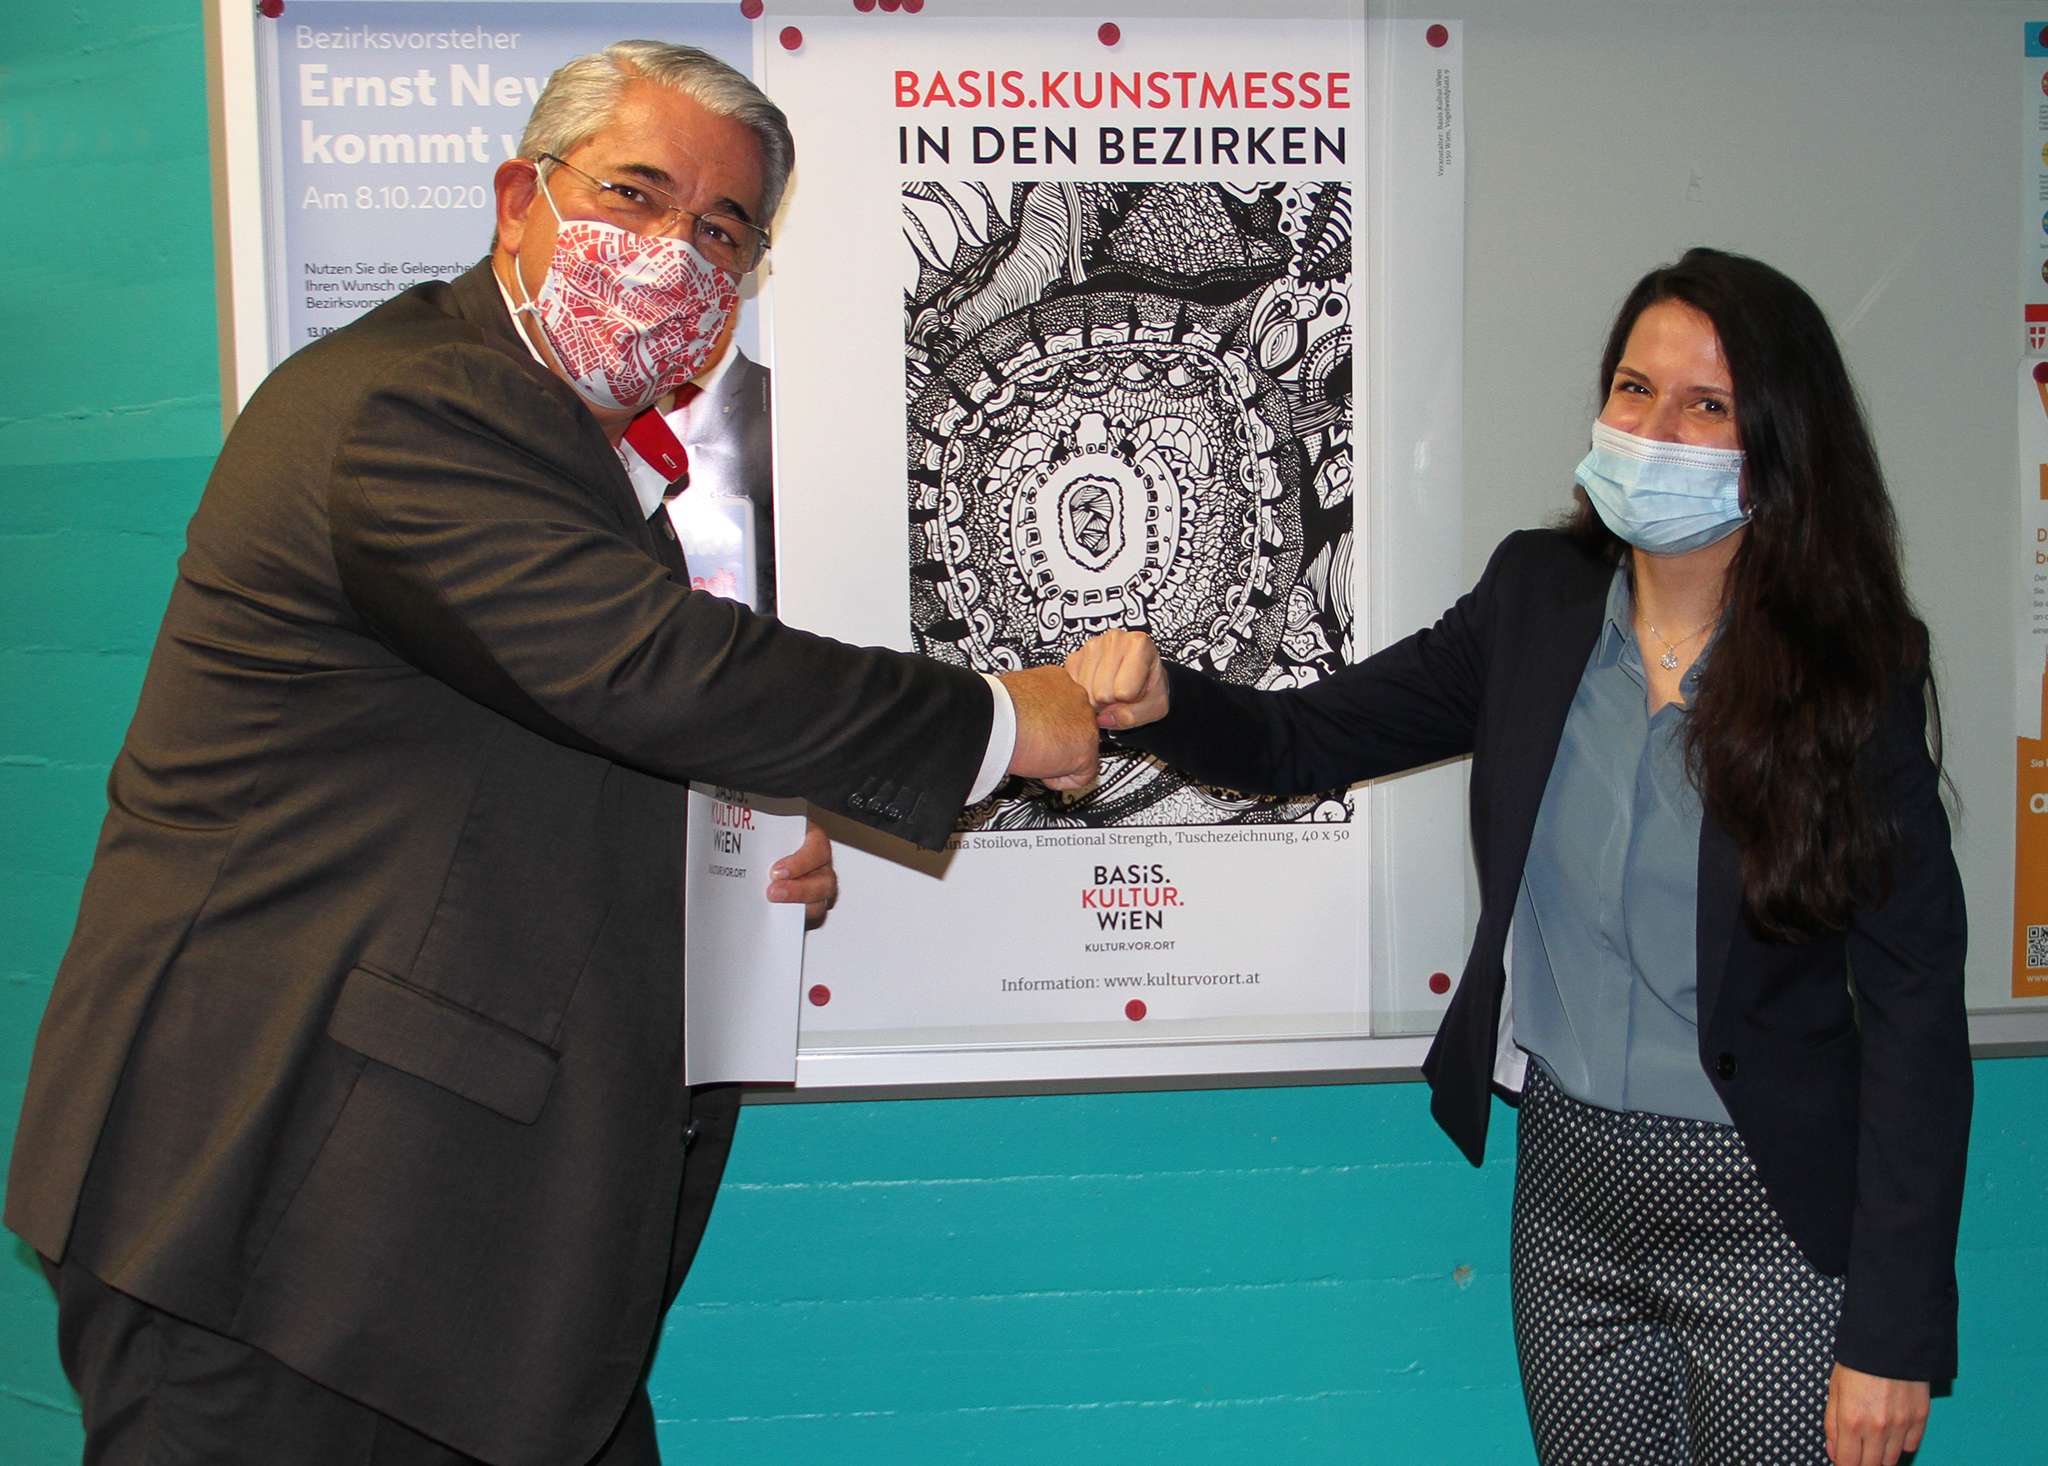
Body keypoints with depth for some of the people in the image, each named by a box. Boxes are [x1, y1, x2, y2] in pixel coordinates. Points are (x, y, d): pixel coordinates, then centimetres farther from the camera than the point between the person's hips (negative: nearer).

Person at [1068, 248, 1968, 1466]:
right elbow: (1309, 740, 3)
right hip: (1569, 1195, 4)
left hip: (1771, 1220, -3)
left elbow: (1915, 1011, -10)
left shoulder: (1853, 678, -11)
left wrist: (1895, 1335, -11)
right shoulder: (1538, 599, -1)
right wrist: (1160, 701, -20)